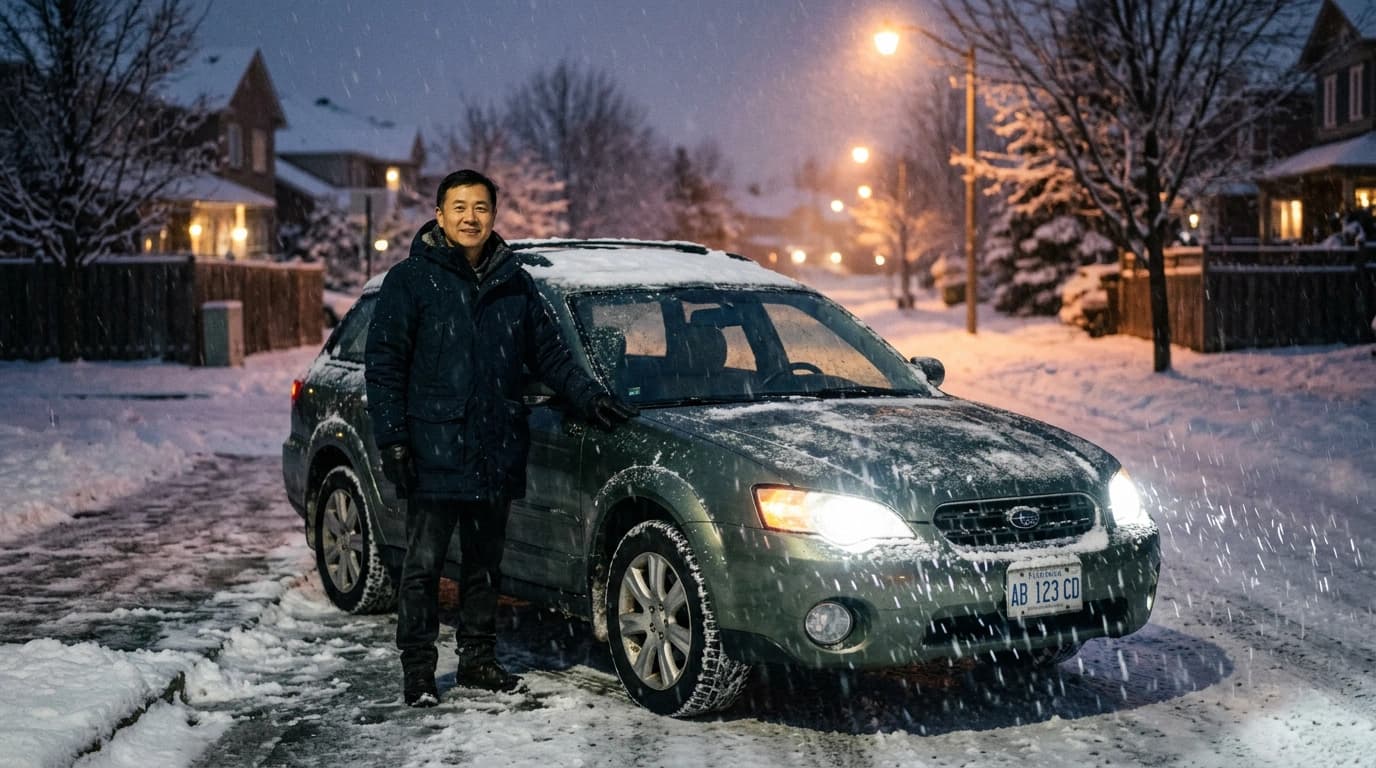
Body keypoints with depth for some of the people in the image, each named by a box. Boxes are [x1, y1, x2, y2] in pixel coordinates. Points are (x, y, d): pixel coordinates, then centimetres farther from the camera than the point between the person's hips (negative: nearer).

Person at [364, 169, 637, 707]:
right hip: (435, 453, -4)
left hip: (497, 454, 4)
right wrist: (392, 437, -12)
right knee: (423, 564, 0)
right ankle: (418, 671, 9)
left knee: (485, 562, 13)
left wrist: (589, 398, 5)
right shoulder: (411, 279, -2)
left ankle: (478, 659, 25)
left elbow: (549, 353, 18)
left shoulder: (514, 283, 12)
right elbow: (383, 364, -4)